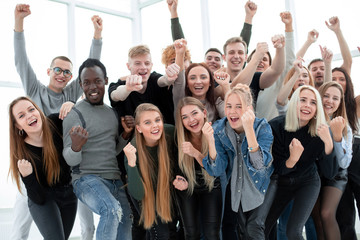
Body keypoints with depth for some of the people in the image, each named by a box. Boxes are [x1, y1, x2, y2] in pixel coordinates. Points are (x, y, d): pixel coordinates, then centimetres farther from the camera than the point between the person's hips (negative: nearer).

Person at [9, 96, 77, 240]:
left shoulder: (55, 123, -16)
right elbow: (38, 199, -21)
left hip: (69, 194, 4)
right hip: (44, 199, -4)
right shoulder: (22, 152, -21)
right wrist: (27, 176, -39)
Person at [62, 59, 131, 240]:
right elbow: (70, 160, -10)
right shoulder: (75, 114, -7)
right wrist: (76, 147, -32)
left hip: (116, 180, 7)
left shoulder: (111, 112, 13)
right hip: (88, 179, -7)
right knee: (112, 210, -33)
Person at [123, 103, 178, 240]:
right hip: (146, 197, -3)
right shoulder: (133, 150, -31)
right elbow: (138, 194, -36)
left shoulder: (170, 133, -24)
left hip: (167, 191, 3)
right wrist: (131, 162, -46)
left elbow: (178, 161, -1)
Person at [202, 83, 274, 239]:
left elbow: (259, 165, -34)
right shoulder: (219, 129, -14)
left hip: (259, 188, -2)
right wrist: (211, 142, -35)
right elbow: (218, 171, -19)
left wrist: (249, 129, -43)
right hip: (235, 191, 3)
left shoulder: (262, 127, -20)